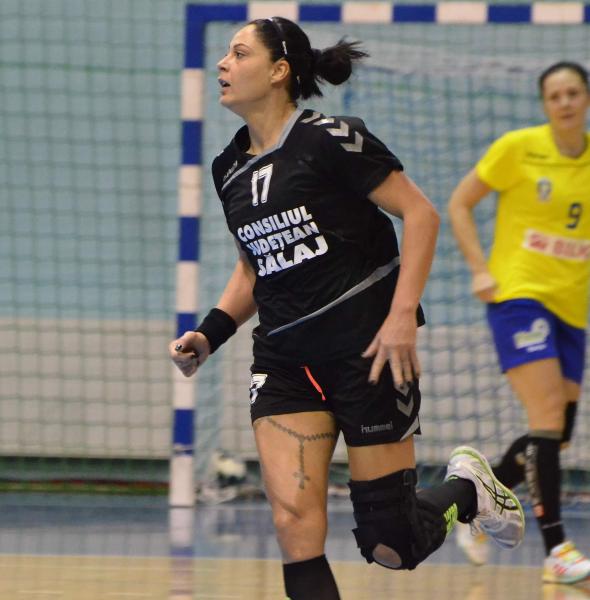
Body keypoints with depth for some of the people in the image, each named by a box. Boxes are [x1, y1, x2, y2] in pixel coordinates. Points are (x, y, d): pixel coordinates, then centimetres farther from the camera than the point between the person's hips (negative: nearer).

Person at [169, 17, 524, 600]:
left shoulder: (329, 139, -11)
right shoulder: (230, 168, 10)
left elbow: (420, 213, -11)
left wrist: (403, 316, -18)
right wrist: (209, 333, 8)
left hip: (367, 347, -6)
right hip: (284, 359, 6)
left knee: (389, 544, -2)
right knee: (294, 523, -14)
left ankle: (467, 487, 30)